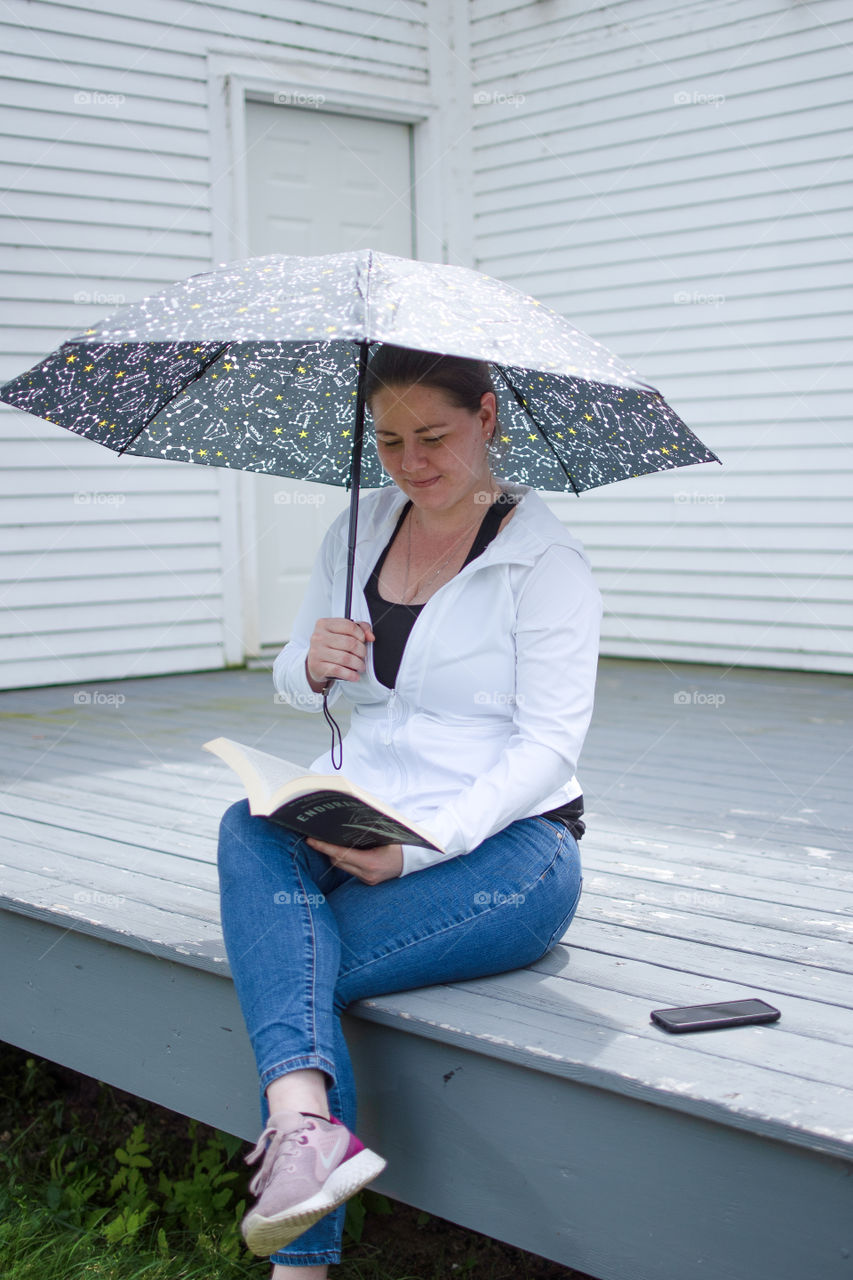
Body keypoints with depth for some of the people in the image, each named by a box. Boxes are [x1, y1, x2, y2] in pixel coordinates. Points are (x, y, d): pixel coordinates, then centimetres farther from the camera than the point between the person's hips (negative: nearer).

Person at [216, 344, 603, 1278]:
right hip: (365, 821, 5)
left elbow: (549, 743, -13)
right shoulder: (359, 528, 12)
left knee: (286, 972, -24)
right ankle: (307, 1124, -42)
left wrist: (418, 848, -24)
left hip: (506, 845, -5)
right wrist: (312, 665, -8)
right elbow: (291, 682, 18)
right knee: (248, 832, -28)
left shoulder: (544, 558, -6)